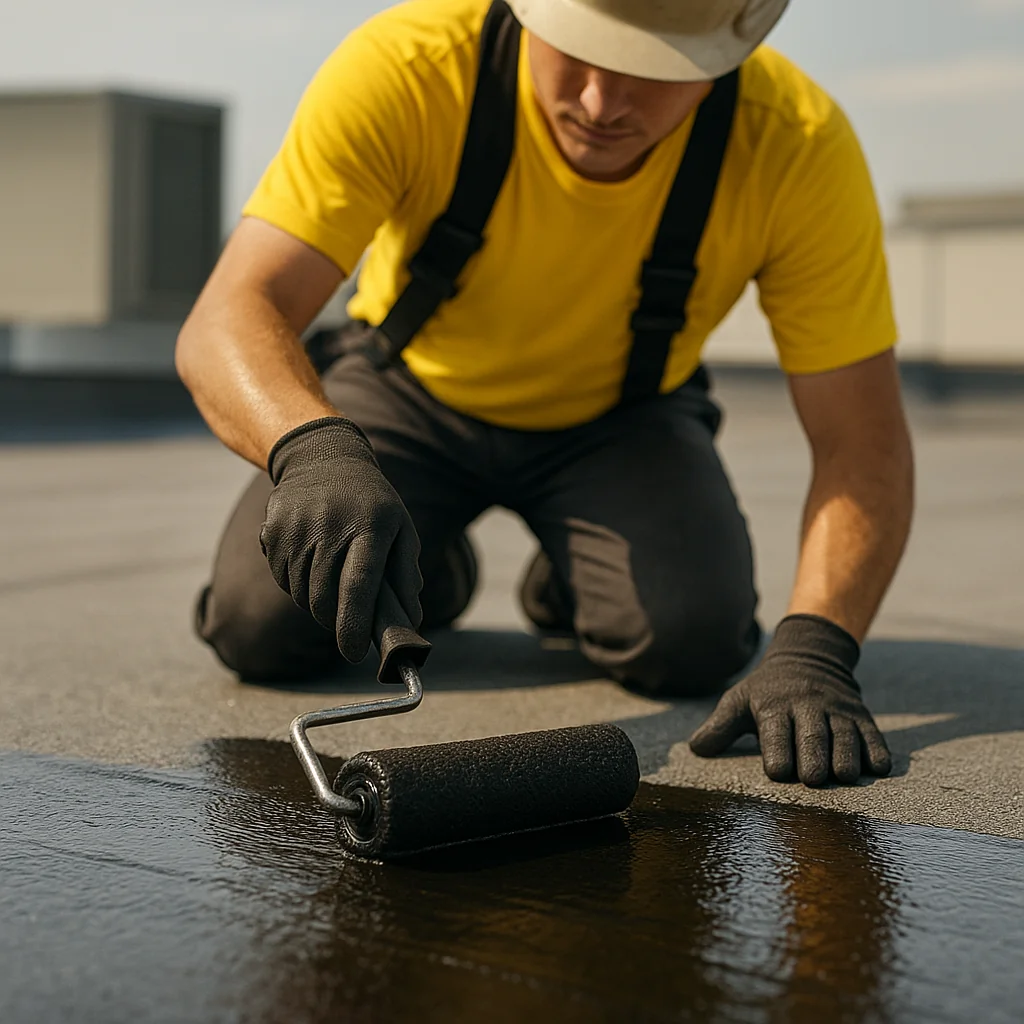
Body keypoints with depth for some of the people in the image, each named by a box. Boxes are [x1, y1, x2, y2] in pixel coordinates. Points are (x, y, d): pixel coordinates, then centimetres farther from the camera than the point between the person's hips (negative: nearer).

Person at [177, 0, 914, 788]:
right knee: (260, 624, -19)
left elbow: (862, 443, -27)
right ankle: (429, 570, 16)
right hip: (415, 385, 0)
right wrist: (313, 449, -60)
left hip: (621, 418, 0)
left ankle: (572, 581, 11)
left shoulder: (798, 142, -30)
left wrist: (813, 651, -43)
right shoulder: (405, 66, -33)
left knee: (692, 638, -26)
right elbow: (229, 320, -38)